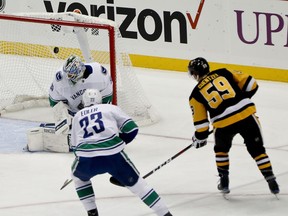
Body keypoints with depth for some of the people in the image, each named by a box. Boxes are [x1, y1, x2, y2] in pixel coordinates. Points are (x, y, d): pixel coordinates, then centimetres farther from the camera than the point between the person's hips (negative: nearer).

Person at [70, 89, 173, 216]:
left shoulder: (77, 116, 27)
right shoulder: (110, 108, 21)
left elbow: (75, 146, 27)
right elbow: (132, 129, 14)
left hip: (86, 159, 1)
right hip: (113, 155, -1)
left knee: (79, 176, 33)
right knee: (135, 182, 14)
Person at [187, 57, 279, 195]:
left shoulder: (196, 94, 9)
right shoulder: (223, 73, 13)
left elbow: (200, 121, 9)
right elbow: (250, 84, 9)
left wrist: (200, 137, 26)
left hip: (223, 124, -1)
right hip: (247, 115, 1)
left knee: (221, 149, 30)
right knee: (257, 149, 14)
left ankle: (224, 181, 28)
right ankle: (271, 181, 8)